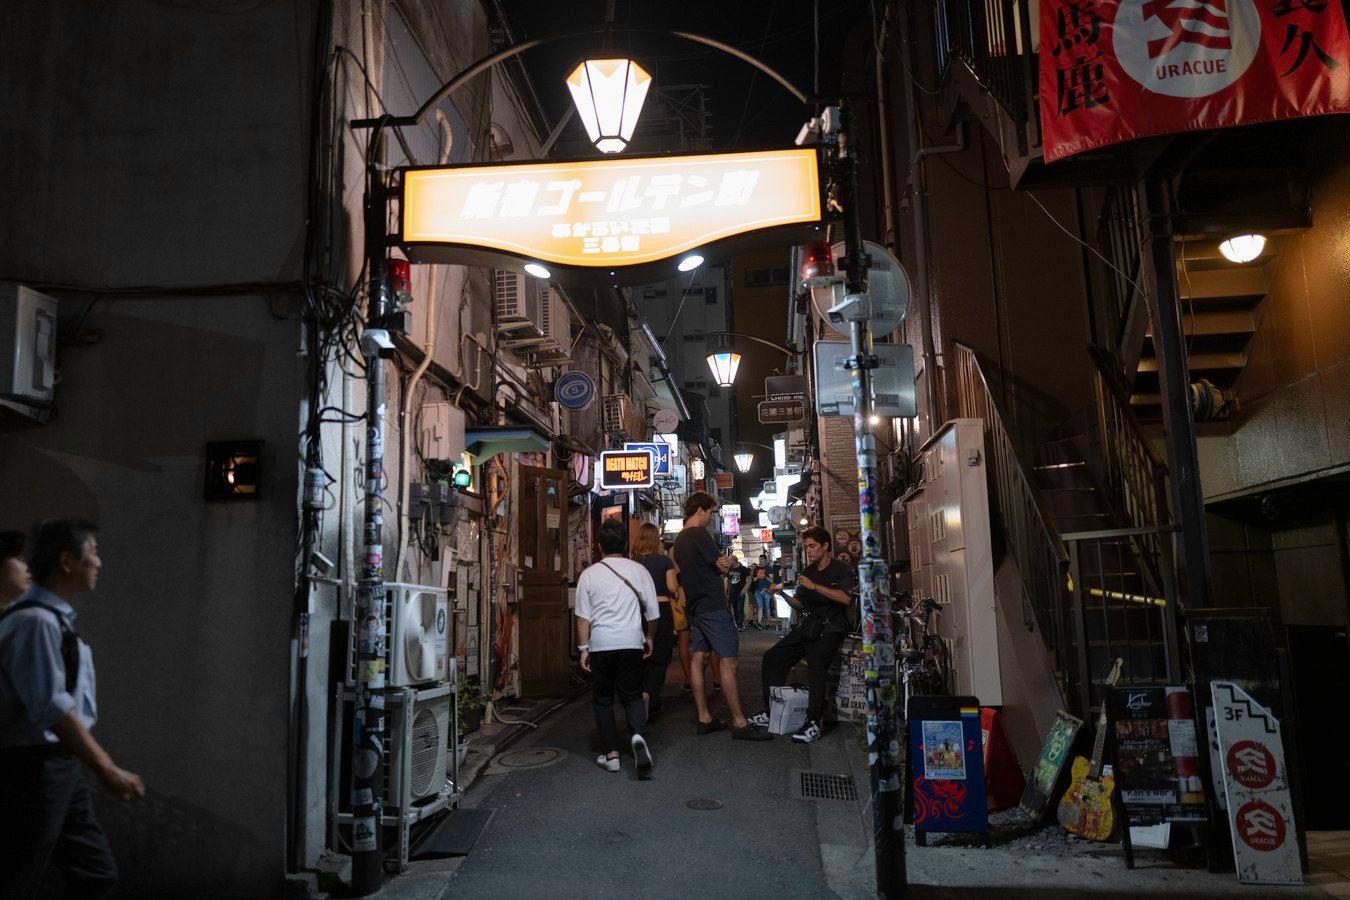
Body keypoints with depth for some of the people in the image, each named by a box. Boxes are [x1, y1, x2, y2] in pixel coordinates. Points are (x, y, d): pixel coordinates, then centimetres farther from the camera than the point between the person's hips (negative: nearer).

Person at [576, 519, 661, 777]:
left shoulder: (589, 574, 0)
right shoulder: (638, 570, 3)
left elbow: (583, 616, -1)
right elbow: (653, 612, 7)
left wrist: (583, 647, 5)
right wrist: (649, 638, 22)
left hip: (600, 644, -1)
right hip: (631, 642, 1)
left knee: (603, 699, 11)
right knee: (632, 695, 10)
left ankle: (610, 753, 10)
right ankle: (638, 735, -17)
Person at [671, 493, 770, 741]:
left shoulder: (679, 539, 15)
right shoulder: (700, 534, -14)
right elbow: (722, 567, -11)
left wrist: (721, 563, 3)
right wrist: (729, 561, 9)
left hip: (694, 606, 10)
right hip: (712, 605, -10)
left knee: (698, 658, 8)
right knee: (728, 662, -7)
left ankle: (704, 718, 11)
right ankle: (739, 723, -6)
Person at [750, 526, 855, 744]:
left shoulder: (840, 570, -6)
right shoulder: (808, 571, 15)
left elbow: (846, 598, -24)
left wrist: (815, 586, -26)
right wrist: (784, 595, -2)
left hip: (830, 628, -7)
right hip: (807, 626, 8)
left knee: (815, 663, -31)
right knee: (773, 657, -1)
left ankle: (813, 723, -28)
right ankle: (770, 711, 7)